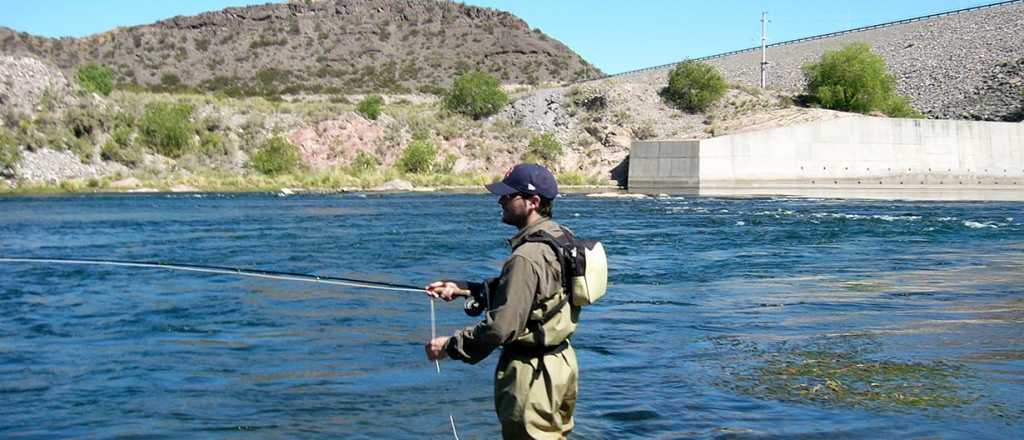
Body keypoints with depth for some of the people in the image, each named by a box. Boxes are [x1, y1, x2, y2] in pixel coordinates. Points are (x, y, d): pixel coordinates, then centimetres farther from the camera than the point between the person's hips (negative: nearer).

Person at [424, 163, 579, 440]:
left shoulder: (527, 257, -25)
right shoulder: (560, 239, 5)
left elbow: (501, 326, -26)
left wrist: (449, 345, -14)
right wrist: (461, 289, 9)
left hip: (532, 373, -10)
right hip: (561, 362, 10)